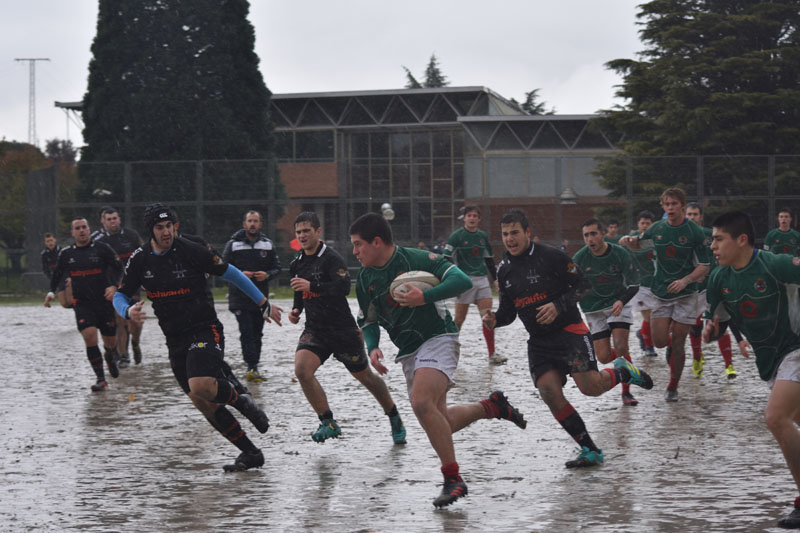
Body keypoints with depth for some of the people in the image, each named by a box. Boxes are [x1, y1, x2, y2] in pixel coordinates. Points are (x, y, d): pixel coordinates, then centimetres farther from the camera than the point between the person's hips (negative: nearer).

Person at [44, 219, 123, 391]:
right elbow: (57, 274, 19)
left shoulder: (102, 249, -2)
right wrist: (52, 291, 5)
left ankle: (111, 357, 46)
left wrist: (114, 286, -14)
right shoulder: (66, 254, 6)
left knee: (110, 342, 6)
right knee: (89, 336, -20)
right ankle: (101, 379, -14)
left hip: (104, 301, -1)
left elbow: (119, 268, 1)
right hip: (82, 304, 1)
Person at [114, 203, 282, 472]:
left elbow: (230, 273, -3)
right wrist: (128, 312, -15)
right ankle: (250, 454, 9)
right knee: (203, 404, -1)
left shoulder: (190, 250, -11)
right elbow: (120, 296, 10)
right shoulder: (140, 259, 2)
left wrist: (264, 304, -1)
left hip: (205, 329, -5)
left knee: (200, 386, -30)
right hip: (175, 340, 5)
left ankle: (239, 397, 2)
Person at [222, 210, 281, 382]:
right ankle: (252, 367, -19)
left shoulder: (268, 245, 9)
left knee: (257, 333, 8)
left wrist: (267, 275, -10)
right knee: (247, 332, -14)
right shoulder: (233, 244, 1)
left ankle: (253, 367, 16)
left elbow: (277, 267, 11)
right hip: (239, 296, -3)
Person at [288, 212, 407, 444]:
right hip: (314, 329, 5)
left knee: (365, 377, 8)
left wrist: (312, 286, -33)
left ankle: (394, 418, 32)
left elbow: (344, 287, -27)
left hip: (342, 329, -5)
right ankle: (328, 423, -9)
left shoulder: (331, 257, -13)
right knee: (301, 369, -21)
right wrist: (296, 310, 6)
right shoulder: (297, 263, 9)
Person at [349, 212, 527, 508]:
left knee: (421, 403, -29)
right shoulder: (364, 280, 5)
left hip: (438, 338, -8)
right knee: (439, 423, 9)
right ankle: (492, 406, 34)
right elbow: (368, 321, 15)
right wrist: (372, 348, -5)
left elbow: (462, 280, -20)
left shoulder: (417, 259, -14)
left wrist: (425, 297, -29)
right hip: (408, 352, 8)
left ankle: (453, 479, -20)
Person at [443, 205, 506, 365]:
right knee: (460, 318, -2)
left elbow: (489, 259, 22)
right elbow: (446, 259, -8)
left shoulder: (483, 236, 12)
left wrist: (495, 278, 21)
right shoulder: (457, 236, -5)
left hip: (482, 280, 5)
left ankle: (492, 354, -3)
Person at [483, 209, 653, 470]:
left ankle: (622, 372, 18)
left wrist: (558, 306, -19)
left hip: (568, 329, -5)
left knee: (589, 386, -19)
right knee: (548, 391, -15)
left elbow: (583, 285, -5)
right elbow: (508, 311, 16)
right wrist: (495, 320, -7)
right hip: (538, 340, 5)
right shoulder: (504, 269, 8)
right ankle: (590, 451, -5)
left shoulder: (550, 256, -10)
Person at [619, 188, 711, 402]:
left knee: (678, 344, -2)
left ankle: (673, 387, 16)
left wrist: (685, 280, -24)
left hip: (685, 295, -3)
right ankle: (671, 342, 32)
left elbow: (704, 266, -7)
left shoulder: (694, 231, -9)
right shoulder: (657, 229, 2)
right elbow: (639, 245, 19)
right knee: (659, 341, -5)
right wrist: (629, 240, -6)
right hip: (660, 294, 3)